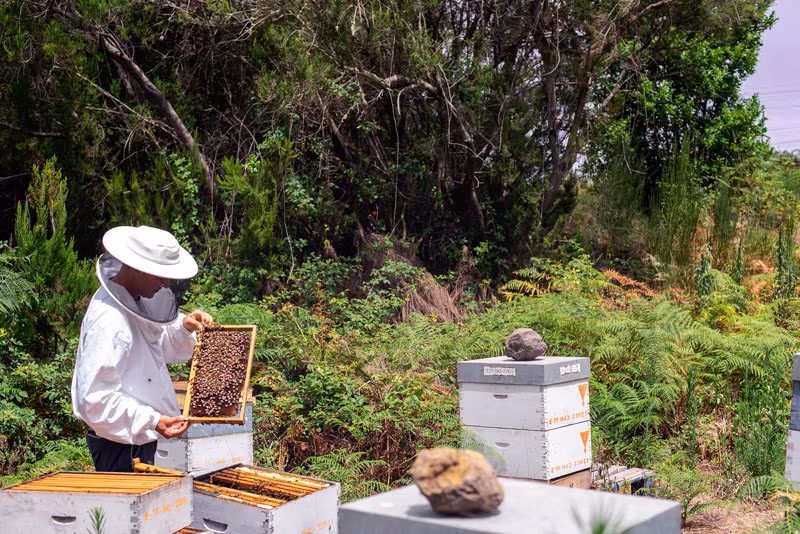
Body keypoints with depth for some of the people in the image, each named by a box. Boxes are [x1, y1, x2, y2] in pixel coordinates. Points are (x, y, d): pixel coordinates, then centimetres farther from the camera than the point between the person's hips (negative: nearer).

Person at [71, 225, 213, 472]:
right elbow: (97, 396, -27)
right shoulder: (108, 322, -24)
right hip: (120, 444, -10)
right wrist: (151, 421, -29)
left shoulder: (132, 301, 7)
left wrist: (184, 328, 5)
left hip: (138, 437, 10)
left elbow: (157, 344, 24)